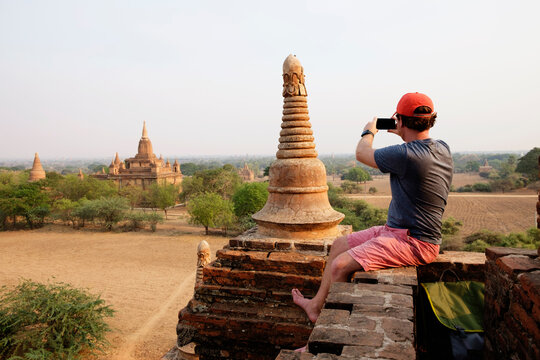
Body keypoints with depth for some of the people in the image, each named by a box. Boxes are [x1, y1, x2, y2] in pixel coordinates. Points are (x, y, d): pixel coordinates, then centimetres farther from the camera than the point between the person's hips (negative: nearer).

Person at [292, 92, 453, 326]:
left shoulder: (405, 155, -25)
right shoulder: (442, 149, 3)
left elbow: (362, 153, -7)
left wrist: (369, 131, 13)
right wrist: (402, 134, 31)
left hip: (413, 243, -10)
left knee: (340, 266, -20)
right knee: (339, 244, 12)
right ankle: (316, 306, 23)